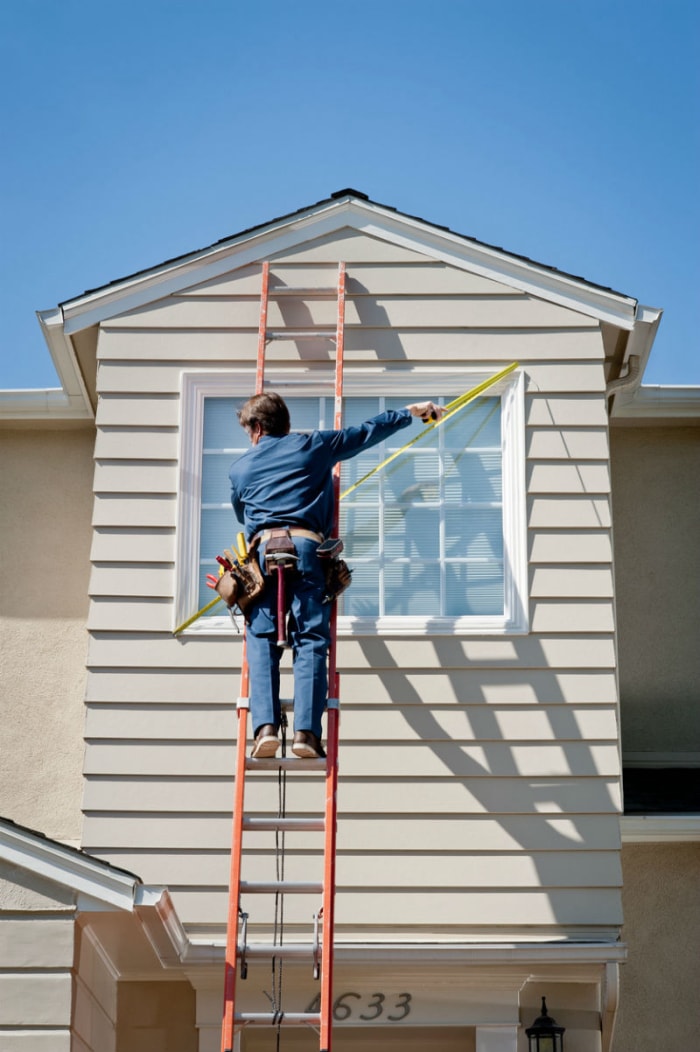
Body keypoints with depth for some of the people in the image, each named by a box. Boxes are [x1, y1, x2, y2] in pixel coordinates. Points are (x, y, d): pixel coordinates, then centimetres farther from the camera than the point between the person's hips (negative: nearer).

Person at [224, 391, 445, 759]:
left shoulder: (240, 468, 22)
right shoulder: (314, 446, 18)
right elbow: (368, 431, 26)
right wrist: (412, 411, 39)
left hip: (263, 549, 1)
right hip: (306, 548, -1)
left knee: (261, 640, 1)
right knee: (310, 641, -3)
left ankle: (265, 726, -18)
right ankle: (306, 731, -17)